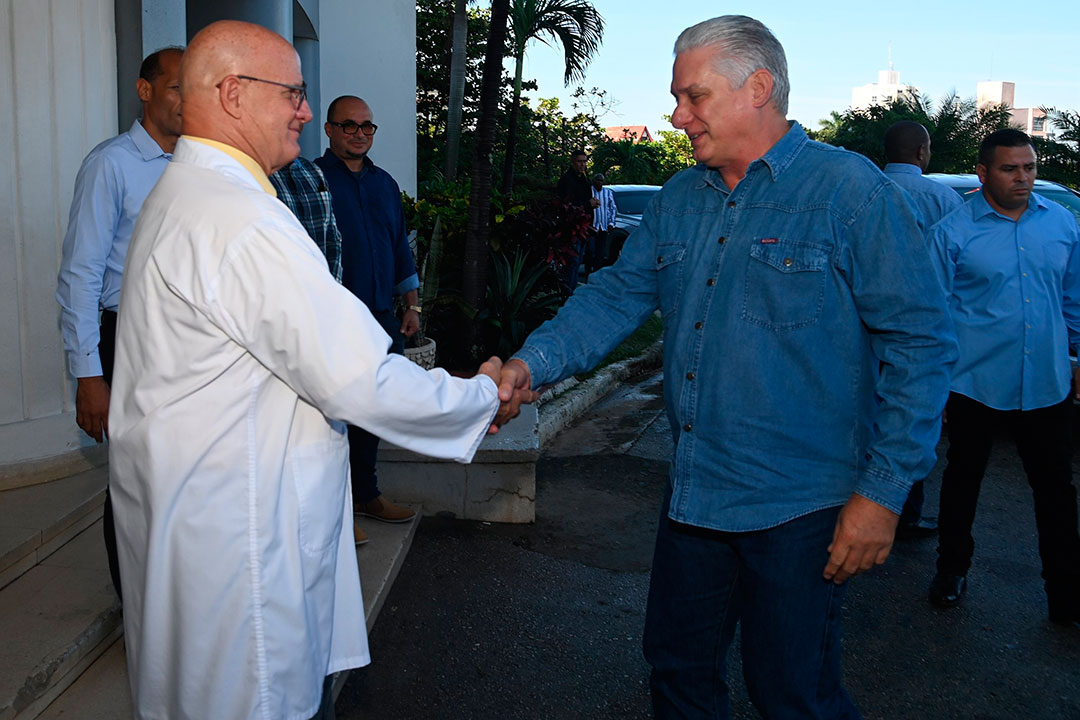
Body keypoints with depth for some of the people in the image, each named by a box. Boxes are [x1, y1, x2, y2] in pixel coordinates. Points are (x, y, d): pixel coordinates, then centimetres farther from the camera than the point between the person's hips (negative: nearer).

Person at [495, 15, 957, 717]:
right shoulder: (678, 199, 8)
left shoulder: (850, 190, -11)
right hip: (694, 494, 6)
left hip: (798, 507, -6)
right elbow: (617, 296, 6)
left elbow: (920, 342, -13)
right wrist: (532, 363, -12)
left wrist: (885, 489, -15)